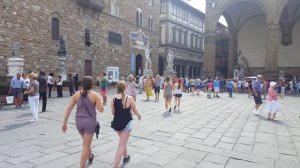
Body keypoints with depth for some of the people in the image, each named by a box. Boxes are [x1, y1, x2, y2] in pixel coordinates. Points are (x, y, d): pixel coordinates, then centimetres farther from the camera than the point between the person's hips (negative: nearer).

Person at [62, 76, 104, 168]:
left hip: (79, 121, 5)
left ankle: (90, 157, 52)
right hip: (90, 122, -5)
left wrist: (64, 123, 3)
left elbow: (68, 109, -2)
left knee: (86, 142, 29)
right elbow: (101, 110, -12)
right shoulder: (95, 95, -10)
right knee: (86, 145, 5)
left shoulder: (76, 94, 0)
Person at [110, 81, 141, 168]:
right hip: (126, 123, -5)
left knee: (123, 141, 28)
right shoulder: (129, 98, -16)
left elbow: (113, 112, 2)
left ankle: (126, 156, 48)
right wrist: (139, 115, 17)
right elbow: (135, 111, -5)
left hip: (116, 123, 5)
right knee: (122, 145, 3)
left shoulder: (113, 98, -6)